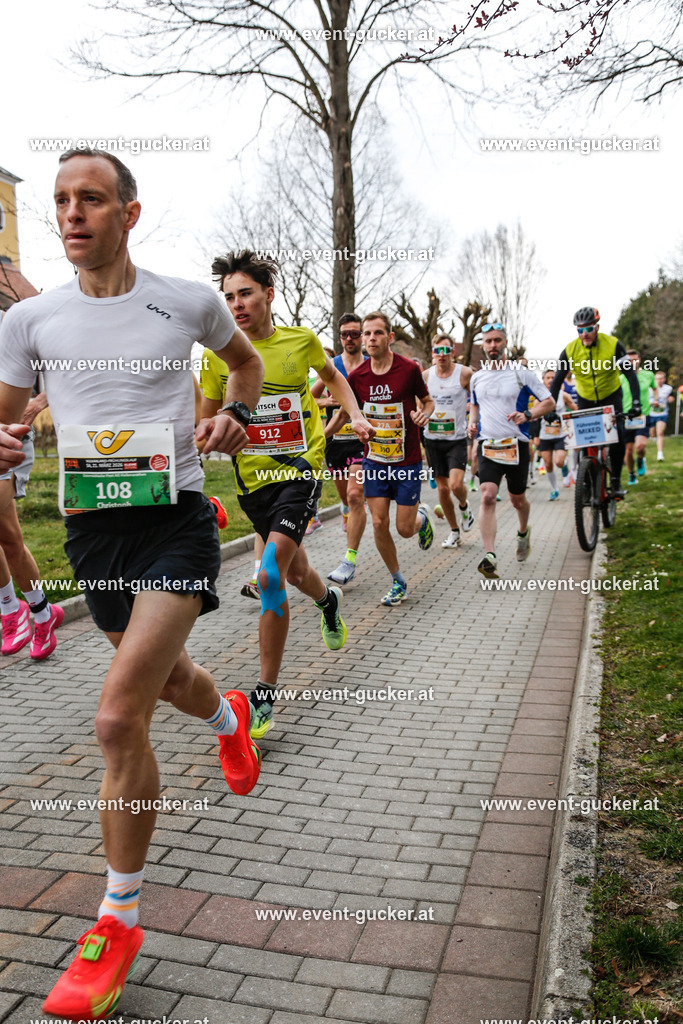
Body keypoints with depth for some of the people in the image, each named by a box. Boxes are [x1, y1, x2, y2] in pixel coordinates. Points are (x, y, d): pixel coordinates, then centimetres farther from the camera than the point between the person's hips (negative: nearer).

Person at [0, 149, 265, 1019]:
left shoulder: (187, 302, -1)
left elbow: (248, 361, 18)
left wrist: (232, 417, -2)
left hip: (174, 515, -4)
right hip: (92, 525, 4)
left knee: (119, 717, -14)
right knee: (164, 675, 23)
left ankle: (118, 918, 5)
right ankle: (229, 718, 60)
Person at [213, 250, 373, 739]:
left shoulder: (301, 340, -3)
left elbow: (332, 375, 19)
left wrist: (356, 415, 7)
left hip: (300, 469, -3)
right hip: (252, 479, 3)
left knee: (270, 575, -21)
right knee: (296, 572, 19)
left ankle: (265, 694, -9)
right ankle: (329, 600, 58)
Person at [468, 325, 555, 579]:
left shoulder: (521, 373, -2)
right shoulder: (476, 377, 10)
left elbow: (549, 402, 0)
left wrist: (527, 415, -18)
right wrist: (472, 423, 8)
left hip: (516, 444, -1)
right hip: (487, 444, 2)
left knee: (517, 500, 11)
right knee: (488, 497, -17)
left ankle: (523, 532, 45)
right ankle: (489, 557, -22)